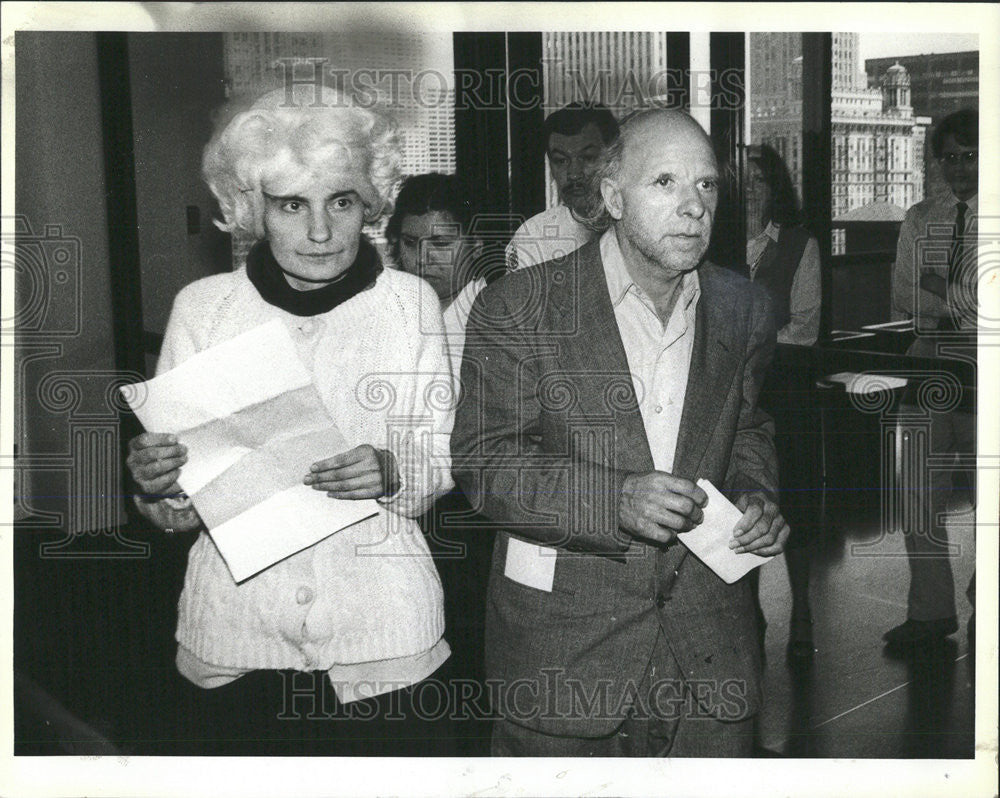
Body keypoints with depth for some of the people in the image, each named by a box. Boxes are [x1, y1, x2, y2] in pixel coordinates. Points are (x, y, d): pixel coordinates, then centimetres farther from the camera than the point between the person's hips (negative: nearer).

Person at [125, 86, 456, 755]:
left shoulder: (410, 301, -1)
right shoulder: (201, 306, -1)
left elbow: (444, 457, 4)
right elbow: (179, 511, 3)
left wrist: (390, 473, -17)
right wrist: (159, 486, -19)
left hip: (380, 629, 0)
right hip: (236, 626, 1)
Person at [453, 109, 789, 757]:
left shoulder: (743, 309, 6)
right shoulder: (518, 309, -9)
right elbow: (483, 465, -12)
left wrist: (755, 495, -1)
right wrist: (616, 499, -25)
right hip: (563, 639, -3)